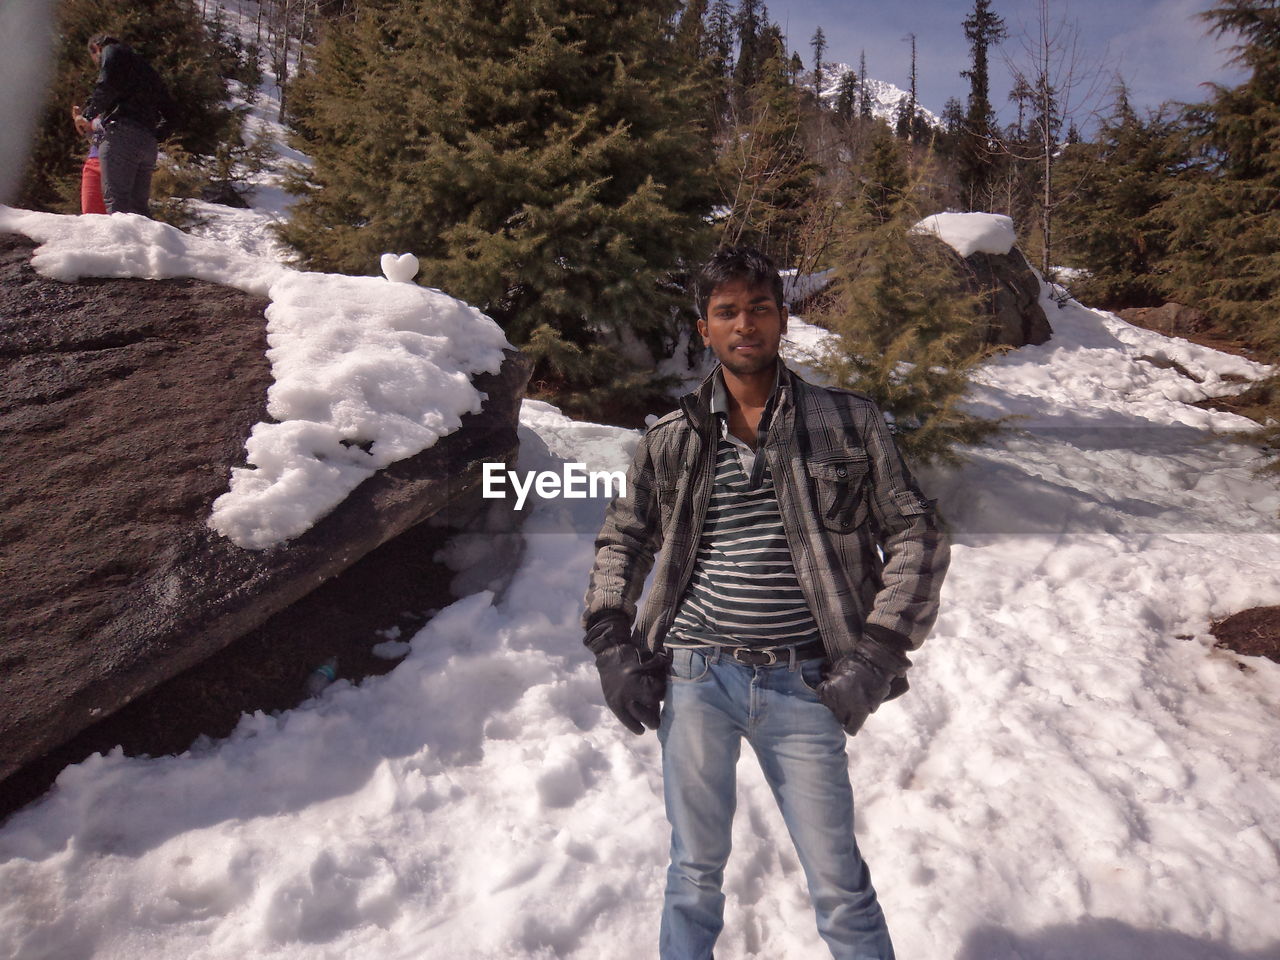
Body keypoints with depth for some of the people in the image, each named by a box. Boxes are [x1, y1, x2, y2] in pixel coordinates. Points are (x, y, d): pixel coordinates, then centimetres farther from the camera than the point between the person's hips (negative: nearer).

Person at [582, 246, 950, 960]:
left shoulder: (849, 424, 0)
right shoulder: (671, 441, 5)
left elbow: (917, 539, 2)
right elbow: (622, 541, 15)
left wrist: (876, 657, -6)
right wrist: (612, 646, 5)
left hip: (802, 686, -1)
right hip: (695, 679, 2)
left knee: (839, 882, 9)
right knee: (696, 872, 16)